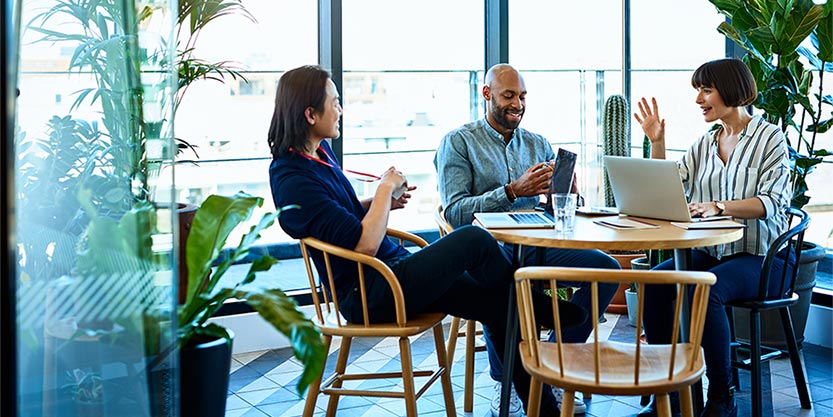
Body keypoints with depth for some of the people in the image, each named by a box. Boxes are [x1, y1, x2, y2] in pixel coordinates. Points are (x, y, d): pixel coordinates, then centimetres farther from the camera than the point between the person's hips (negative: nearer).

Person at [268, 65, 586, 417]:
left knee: (496, 305, -1)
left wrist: (382, 203, 7)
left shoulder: (318, 152, 10)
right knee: (474, 239, -17)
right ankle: (538, 308, 11)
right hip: (369, 296, -10)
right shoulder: (294, 180, -20)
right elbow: (365, 244, -24)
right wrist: (385, 188, -12)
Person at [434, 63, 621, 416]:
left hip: (535, 244, 5)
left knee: (607, 268, -20)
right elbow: (454, 212, -8)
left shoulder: (538, 144, 20)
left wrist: (567, 191, -9)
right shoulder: (457, 142, 5)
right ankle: (503, 380, -16)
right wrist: (512, 191, -18)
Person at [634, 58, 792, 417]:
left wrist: (718, 206, -28)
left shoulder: (770, 138, -1)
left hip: (758, 256, -5)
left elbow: (771, 202, -14)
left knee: (705, 290, -35)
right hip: (709, 252, 6)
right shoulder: (704, 144, 15)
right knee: (654, 281, -23)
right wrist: (657, 142, 2)